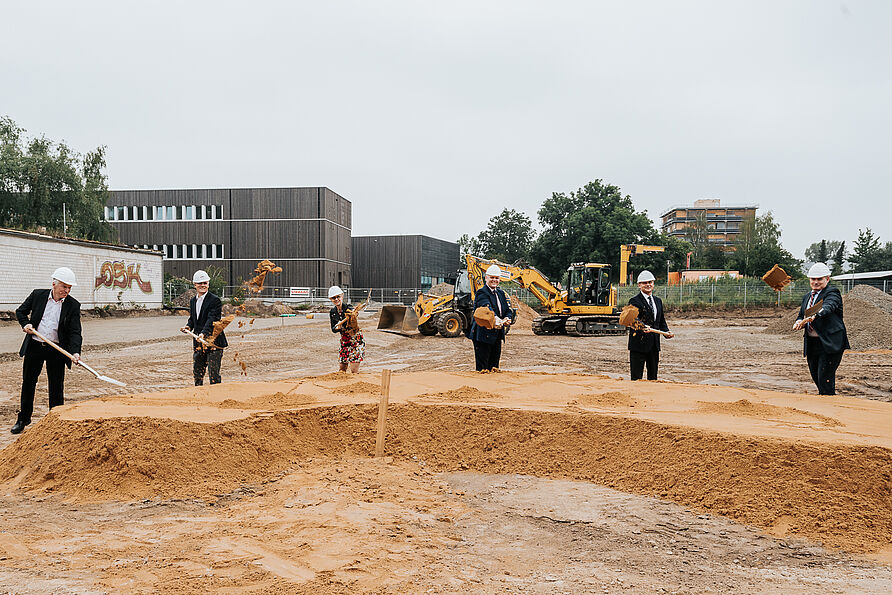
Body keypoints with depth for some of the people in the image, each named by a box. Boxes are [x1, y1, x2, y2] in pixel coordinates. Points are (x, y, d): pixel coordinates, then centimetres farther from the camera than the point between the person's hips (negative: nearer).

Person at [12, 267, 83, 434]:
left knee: (56, 387, 5)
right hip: (34, 346, 2)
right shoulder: (37, 295, -2)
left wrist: (75, 352, -25)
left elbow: (75, 332, -11)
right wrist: (25, 324, -7)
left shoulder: (73, 306, -6)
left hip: (57, 350, -1)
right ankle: (23, 419, 28)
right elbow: (20, 311, 13)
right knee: (28, 383, 13)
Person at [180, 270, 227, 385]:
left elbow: (212, 319, -20)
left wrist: (204, 333, -33)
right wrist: (188, 326, 2)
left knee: (213, 374, -6)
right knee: (197, 372, 14)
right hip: (198, 342, 7)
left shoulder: (215, 300, -9)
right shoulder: (192, 301, 14)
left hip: (213, 341, -7)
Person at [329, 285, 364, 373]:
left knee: (354, 370, -10)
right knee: (341, 369, 7)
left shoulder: (349, 309, -16)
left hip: (356, 340, -6)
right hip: (344, 341, 6)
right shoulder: (332, 312, 3)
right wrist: (337, 328, -18)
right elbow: (333, 329, 6)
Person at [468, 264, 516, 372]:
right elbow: (487, 308, -31)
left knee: (494, 367, 15)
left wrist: (507, 319, -12)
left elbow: (508, 310, 12)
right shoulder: (481, 293, -12)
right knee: (482, 368, -4)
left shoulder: (501, 293, 15)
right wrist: (495, 319, -50)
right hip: (483, 335, -8)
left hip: (497, 335, 8)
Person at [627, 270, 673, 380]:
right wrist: (643, 327, -41)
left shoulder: (658, 301, 16)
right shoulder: (635, 300, -7)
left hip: (654, 344, 7)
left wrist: (666, 332, 4)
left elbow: (661, 321, 21)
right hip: (639, 343, -7)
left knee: (653, 376, 13)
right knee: (636, 377, -3)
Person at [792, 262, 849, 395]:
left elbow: (827, 307, -28)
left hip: (830, 344, -8)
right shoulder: (807, 297, 18)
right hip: (811, 344, 8)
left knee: (825, 379, -11)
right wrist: (799, 322, -8)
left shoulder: (832, 293, -7)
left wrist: (814, 316, -48)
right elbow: (801, 316, 17)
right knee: (816, 378, 15)